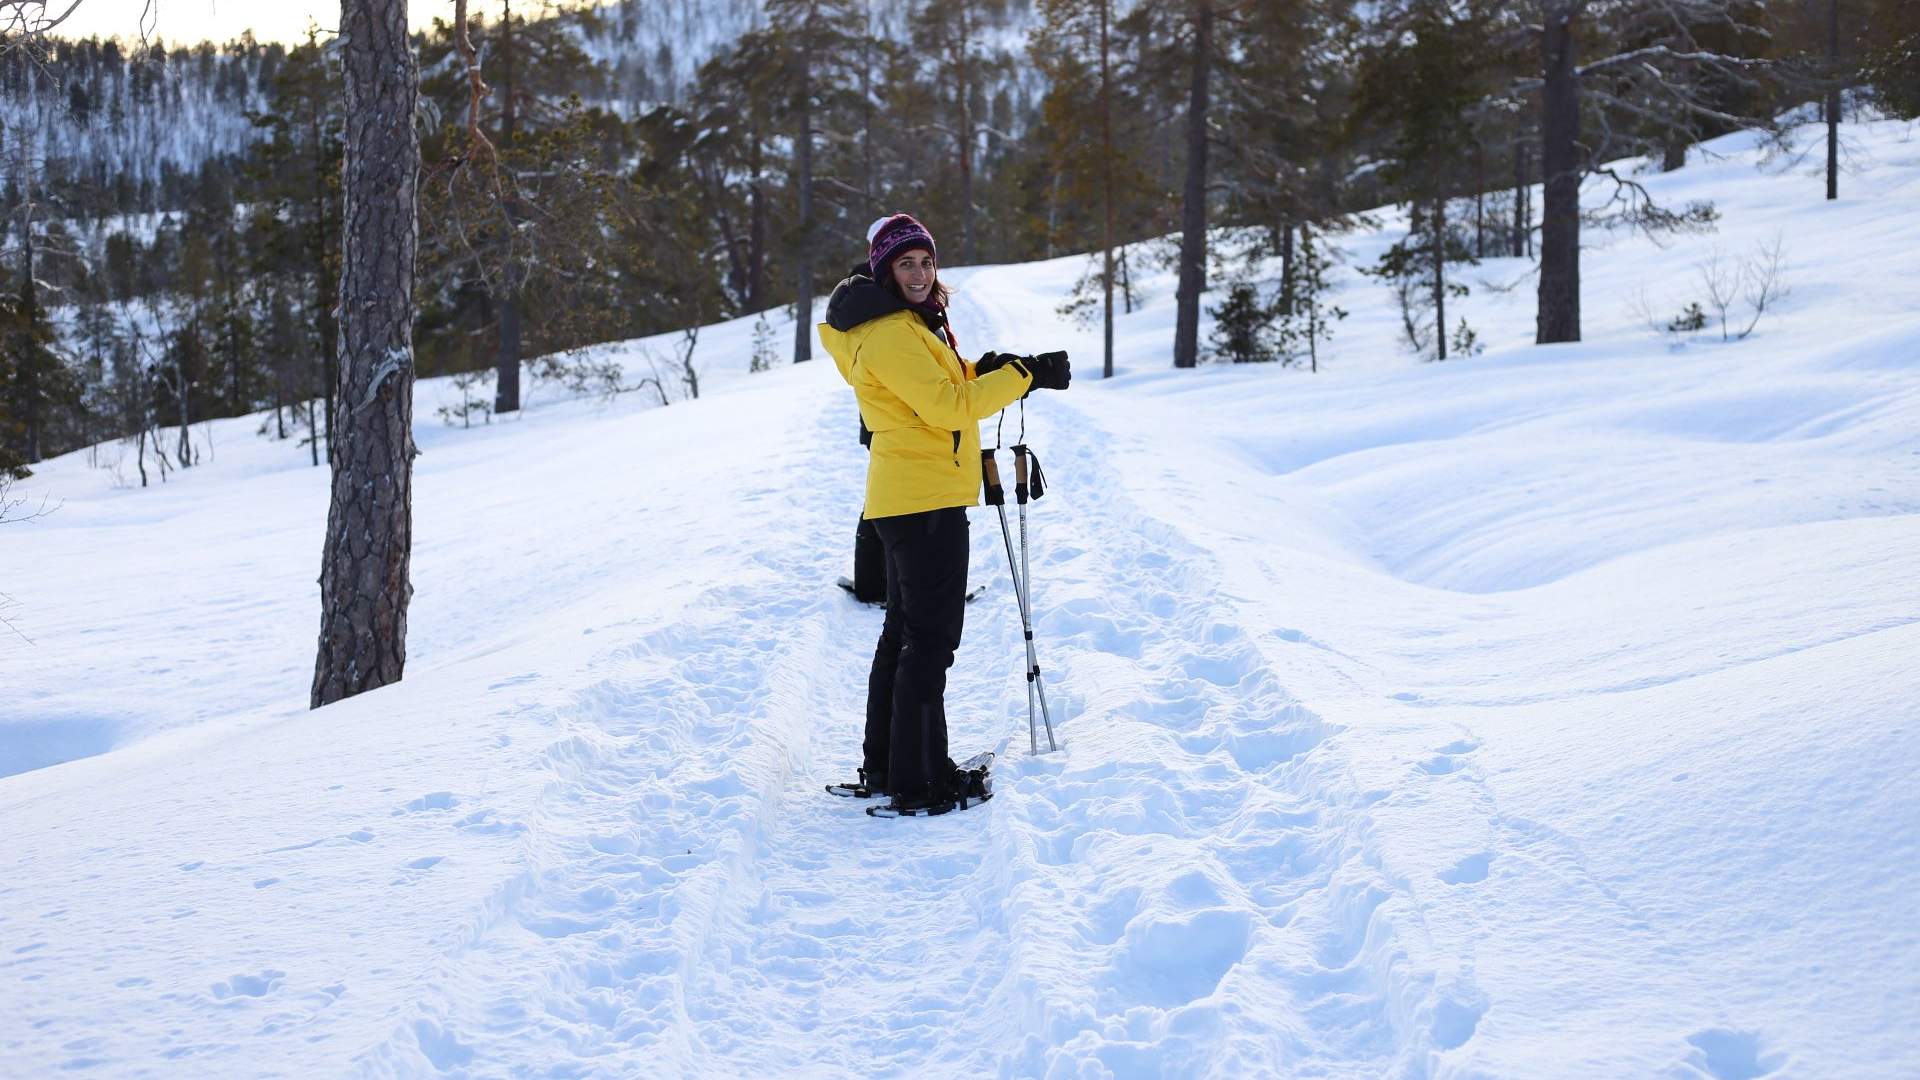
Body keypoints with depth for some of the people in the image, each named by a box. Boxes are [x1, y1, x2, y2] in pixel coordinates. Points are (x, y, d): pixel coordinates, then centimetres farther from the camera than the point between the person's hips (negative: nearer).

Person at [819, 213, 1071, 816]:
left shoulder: (905, 325, 16)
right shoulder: (889, 334, -16)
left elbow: (935, 392, 22)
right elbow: (945, 407, -22)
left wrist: (980, 373, 3)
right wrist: (1025, 377, -18)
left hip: (905, 499, 11)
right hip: (926, 499, -11)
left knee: (904, 632, 16)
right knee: (931, 640, -8)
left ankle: (883, 767, 24)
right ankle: (916, 783, -6)